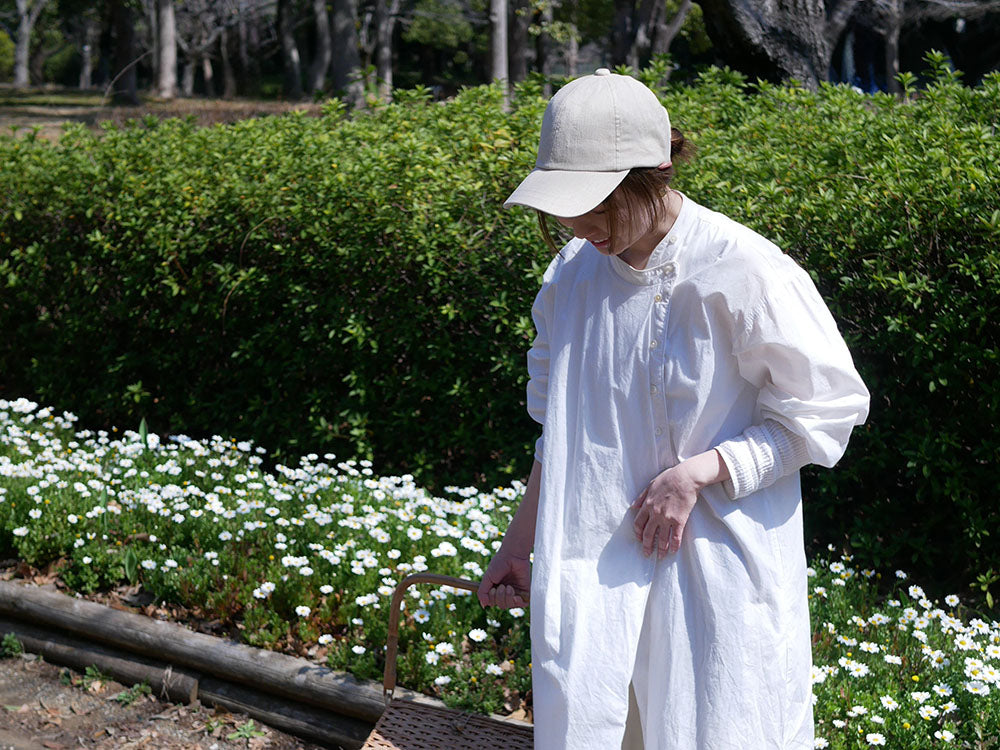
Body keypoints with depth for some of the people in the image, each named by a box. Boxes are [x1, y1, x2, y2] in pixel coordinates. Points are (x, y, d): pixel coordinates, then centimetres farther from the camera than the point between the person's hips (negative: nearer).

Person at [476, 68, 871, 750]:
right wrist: (518, 545, 17)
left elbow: (824, 412, -7)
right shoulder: (573, 273, 3)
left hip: (720, 571, -4)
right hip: (594, 576, 5)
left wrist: (697, 471, -16)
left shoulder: (742, 271, -14)